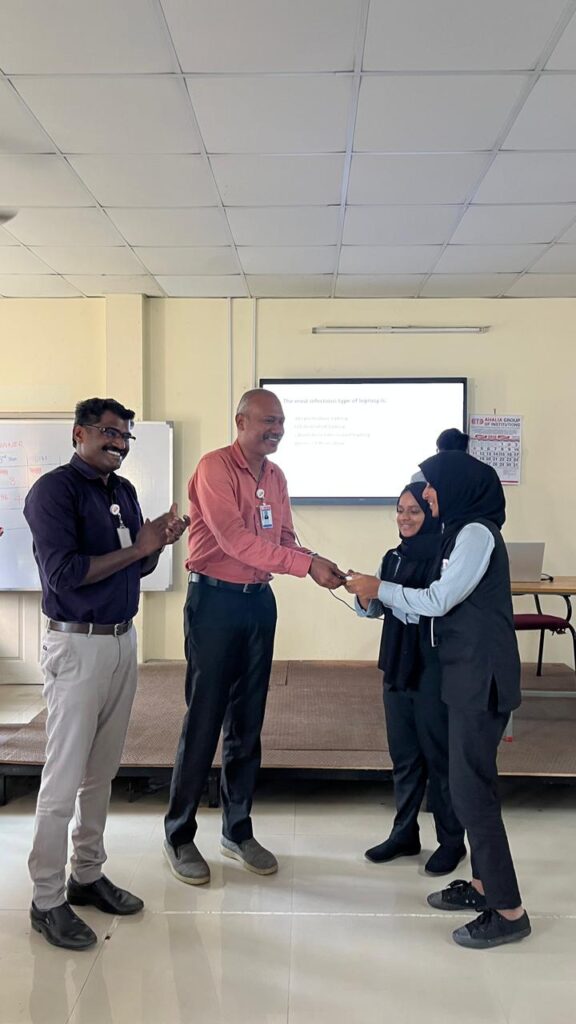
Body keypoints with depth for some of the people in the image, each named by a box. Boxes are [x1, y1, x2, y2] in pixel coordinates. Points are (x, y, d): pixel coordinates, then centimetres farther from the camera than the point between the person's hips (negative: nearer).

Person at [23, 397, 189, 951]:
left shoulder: (123, 491, 12)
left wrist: (158, 541, -6)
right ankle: (47, 900, 13)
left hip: (122, 640, 7)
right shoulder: (53, 490, -11)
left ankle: (88, 874, 29)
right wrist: (136, 547, -17)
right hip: (77, 644, -7)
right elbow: (63, 573, -20)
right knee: (64, 777, 0)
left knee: (102, 770, 15)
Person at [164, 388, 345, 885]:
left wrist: (319, 568, -6)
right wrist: (307, 563, -26)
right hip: (215, 599, -7)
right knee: (204, 721, 0)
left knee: (248, 722, 12)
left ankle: (238, 829, 25)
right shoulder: (215, 467, -13)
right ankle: (180, 835, 15)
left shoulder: (275, 475, 10)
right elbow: (234, 538, -23)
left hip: (259, 600, 7)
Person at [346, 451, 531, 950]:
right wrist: (383, 597, 4)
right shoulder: (462, 532, 15)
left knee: (471, 788, -6)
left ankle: (509, 911, 3)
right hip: (468, 675, 10)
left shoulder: (477, 533, -14)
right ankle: (484, 883, 28)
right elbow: (442, 601, 11)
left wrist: (381, 589, -8)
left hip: (482, 678, -10)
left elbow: (438, 599, -17)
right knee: (473, 781, 16)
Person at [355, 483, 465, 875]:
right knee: (403, 752, 14)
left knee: (438, 753, 4)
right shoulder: (394, 557, 11)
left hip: (435, 666, -6)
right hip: (398, 663, 7)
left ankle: (452, 841, 19)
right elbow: (375, 609, 10)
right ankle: (404, 833, 27)